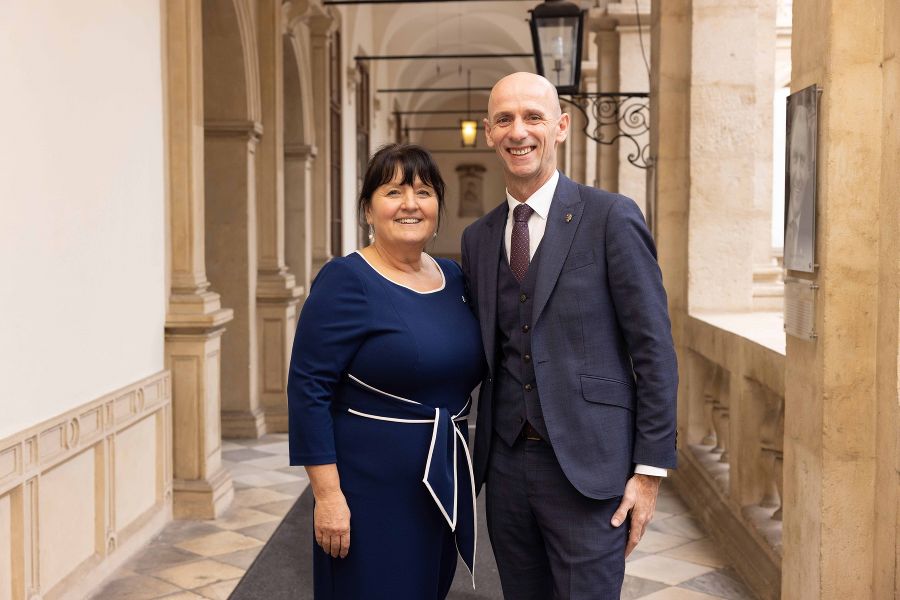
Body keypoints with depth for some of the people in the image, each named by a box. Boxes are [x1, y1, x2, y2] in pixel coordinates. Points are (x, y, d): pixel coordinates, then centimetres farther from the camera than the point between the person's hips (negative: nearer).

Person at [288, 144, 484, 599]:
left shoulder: (453, 276, 6)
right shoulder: (346, 281, -13)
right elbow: (308, 389, -15)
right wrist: (327, 494, -18)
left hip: (447, 479, 6)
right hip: (371, 488, -6)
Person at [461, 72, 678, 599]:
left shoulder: (611, 218, -7)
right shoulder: (479, 238, 10)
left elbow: (654, 349, -8)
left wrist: (651, 471, -9)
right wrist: (482, 454, 10)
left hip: (587, 465, -5)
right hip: (506, 463, 5)